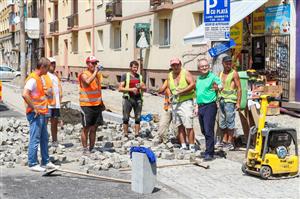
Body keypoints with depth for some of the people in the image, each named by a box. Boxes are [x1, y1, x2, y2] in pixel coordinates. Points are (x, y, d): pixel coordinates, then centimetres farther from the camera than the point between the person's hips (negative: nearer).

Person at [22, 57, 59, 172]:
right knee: (35, 139, -4)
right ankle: (32, 164, 3)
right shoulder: (32, 79, -16)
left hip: (41, 113, 10)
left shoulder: (39, 78, 16)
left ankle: (45, 162, 23)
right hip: (35, 114, -10)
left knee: (44, 138, 15)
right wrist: (34, 108, -21)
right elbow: (25, 94, -27)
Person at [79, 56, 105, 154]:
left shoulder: (97, 74, 14)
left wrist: (101, 102, 20)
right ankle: (85, 149, 6)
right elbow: (88, 82, -32)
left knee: (94, 128, 10)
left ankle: (92, 148, 17)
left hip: (97, 105, 7)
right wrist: (95, 72, -23)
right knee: (86, 128, 0)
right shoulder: (84, 74, -8)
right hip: (87, 105, -7)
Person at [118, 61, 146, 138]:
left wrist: (140, 87, -7)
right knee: (126, 118, -1)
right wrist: (131, 89, -16)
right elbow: (120, 88, -4)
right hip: (128, 98, -3)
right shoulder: (125, 76, 3)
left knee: (138, 118, 3)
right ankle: (125, 135, 5)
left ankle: (137, 135, 9)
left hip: (138, 99, 3)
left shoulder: (140, 76, 14)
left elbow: (145, 88, 15)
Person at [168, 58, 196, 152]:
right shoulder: (170, 75, 13)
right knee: (180, 126, 7)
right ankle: (183, 145, 12)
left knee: (188, 126, -10)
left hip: (186, 101, -6)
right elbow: (168, 88, 18)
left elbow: (193, 84, -14)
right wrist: (171, 95, -2)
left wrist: (181, 92, -19)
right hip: (175, 103, 6)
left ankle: (192, 146, -7)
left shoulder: (185, 73, -4)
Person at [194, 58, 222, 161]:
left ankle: (209, 153, -5)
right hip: (200, 106, 8)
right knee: (203, 131, 14)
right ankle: (209, 148, 28)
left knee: (208, 131, -9)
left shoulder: (213, 77, -7)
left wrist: (217, 87, -40)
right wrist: (196, 107, 19)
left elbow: (220, 85, -18)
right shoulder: (198, 78, 15)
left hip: (210, 106, -8)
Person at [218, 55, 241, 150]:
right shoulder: (221, 74, 16)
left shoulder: (234, 73, -3)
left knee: (230, 121, -7)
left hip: (230, 100, -7)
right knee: (222, 121, 10)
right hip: (221, 99, 7)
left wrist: (238, 103, -12)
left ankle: (230, 142, -2)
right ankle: (224, 140, 19)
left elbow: (239, 88, -6)